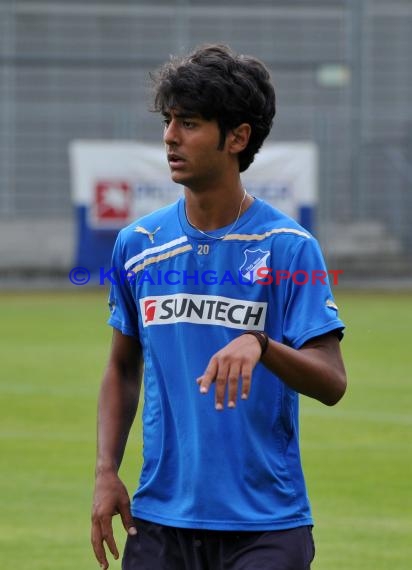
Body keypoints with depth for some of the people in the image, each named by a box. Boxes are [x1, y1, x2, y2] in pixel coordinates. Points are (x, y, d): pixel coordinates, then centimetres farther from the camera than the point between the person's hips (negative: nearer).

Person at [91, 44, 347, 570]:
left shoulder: (288, 246, -6)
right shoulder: (138, 244, 6)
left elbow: (332, 383, -11)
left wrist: (259, 346, -30)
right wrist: (106, 472, 4)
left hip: (266, 526, -3)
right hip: (161, 520, 3)